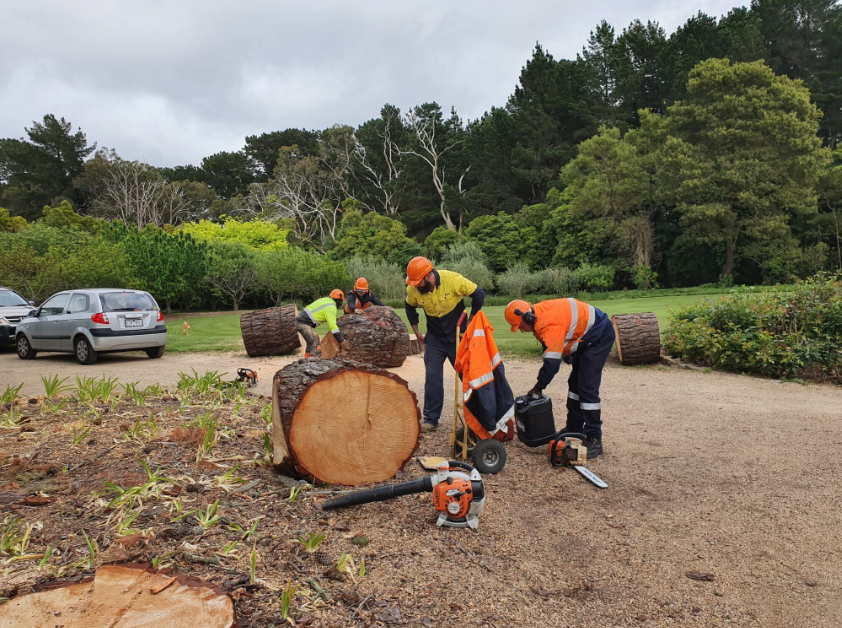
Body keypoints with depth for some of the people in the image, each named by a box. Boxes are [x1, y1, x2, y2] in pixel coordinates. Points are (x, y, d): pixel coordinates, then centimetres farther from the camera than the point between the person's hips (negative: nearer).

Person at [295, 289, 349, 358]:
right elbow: (332, 326, -18)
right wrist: (341, 341, -16)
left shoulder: (326, 300, 16)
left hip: (300, 320, 10)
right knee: (314, 345, -15)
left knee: (311, 343, 22)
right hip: (304, 323, -10)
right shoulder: (331, 307, -12)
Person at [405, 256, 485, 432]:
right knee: (432, 377, -5)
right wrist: (416, 331, 7)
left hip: (458, 336, -2)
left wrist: (471, 322, -8)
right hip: (435, 338, 2)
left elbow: (478, 294, -14)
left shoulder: (453, 279, -26)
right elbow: (410, 307, 8)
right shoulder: (413, 290, -15)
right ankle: (431, 419, 5)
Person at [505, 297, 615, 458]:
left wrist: (538, 388, -22)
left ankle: (594, 441, -10)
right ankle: (573, 429, 25)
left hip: (600, 336, -11)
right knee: (574, 383, 15)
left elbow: (552, 361, -32)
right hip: (587, 338, 11)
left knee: (587, 388, -15)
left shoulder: (549, 324, -32)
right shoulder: (540, 313, -3)